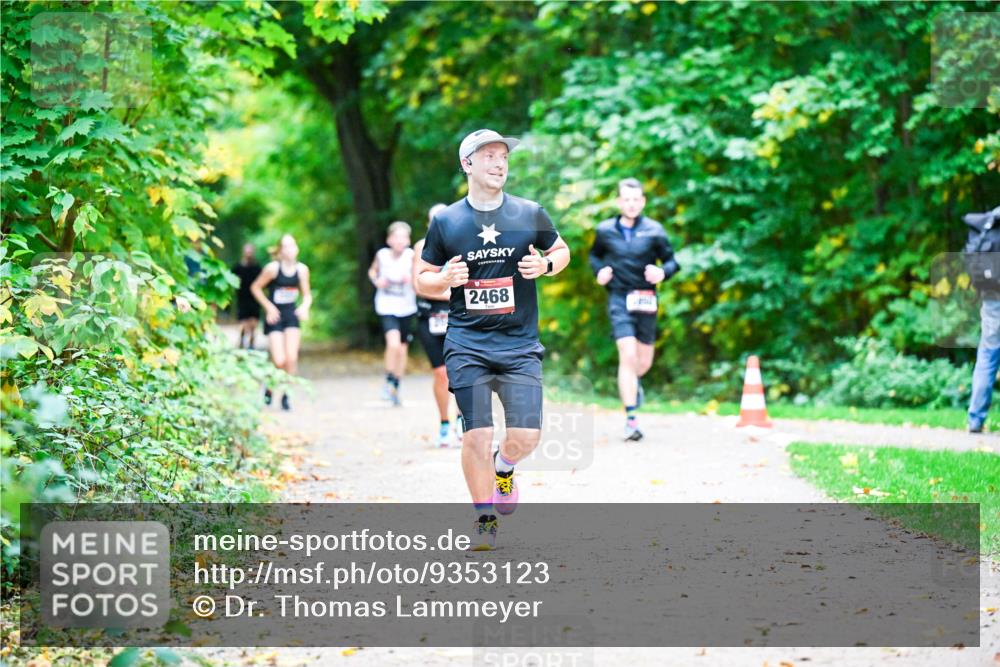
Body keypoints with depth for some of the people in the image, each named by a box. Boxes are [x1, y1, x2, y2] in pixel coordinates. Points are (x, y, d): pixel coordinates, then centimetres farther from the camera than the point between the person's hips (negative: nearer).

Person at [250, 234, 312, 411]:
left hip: (291, 315, 3)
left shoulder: (302, 269, -2)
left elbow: (307, 294, 10)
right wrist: (269, 307, -8)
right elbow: (255, 287, -1)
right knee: (280, 361, -10)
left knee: (292, 358, -10)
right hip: (274, 317, -3)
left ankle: (286, 395, 6)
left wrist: (304, 307, -11)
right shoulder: (272, 268, -12)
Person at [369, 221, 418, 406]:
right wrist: (376, 280, -7)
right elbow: (372, 271, 13)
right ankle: (388, 382, -1)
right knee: (393, 343, -22)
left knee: (403, 347, 13)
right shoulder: (381, 255, -7)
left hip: (406, 308, 2)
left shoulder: (411, 256, -11)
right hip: (386, 308, -2)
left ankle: (396, 387, 31)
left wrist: (412, 280, -26)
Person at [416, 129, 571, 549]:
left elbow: (562, 251, 19)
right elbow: (423, 278, 10)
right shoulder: (445, 222, 2)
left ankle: (504, 467, 30)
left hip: (520, 345, 1)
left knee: (527, 435, -7)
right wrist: (445, 279, -12)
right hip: (467, 345, -1)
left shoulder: (531, 215, 4)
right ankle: (485, 519, 11)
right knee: (476, 435, -8)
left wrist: (545, 265, -4)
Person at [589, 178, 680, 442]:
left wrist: (662, 272, -17)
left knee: (644, 362, 11)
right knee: (628, 356, -15)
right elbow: (595, 255, 20)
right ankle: (631, 419, -12)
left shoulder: (654, 231, 0)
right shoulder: (605, 230, 2)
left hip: (645, 300, 2)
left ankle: (633, 381, 49)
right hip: (619, 298, -2)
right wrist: (599, 271, -1)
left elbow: (671, 261, 5)